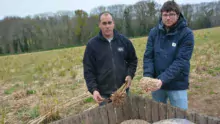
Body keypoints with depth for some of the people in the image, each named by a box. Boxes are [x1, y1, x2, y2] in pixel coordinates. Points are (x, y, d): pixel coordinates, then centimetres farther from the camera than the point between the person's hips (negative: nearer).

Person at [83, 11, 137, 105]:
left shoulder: (124, 40, 1)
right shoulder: (92, 44, -6)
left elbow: (133, 60, 13)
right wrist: (93, 89, -16)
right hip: (104, 94, -2)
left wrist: (130, 74, -4)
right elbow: (88, 70, -5)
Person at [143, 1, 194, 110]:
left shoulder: (186, 34, -10)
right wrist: (148, 76, -20)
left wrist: (163, 79, -28)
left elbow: (181, 61, -18)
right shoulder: (154, 32, -1)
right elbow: (148, 56, -4)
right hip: (157, 83, 3)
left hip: (177, 85, -3)